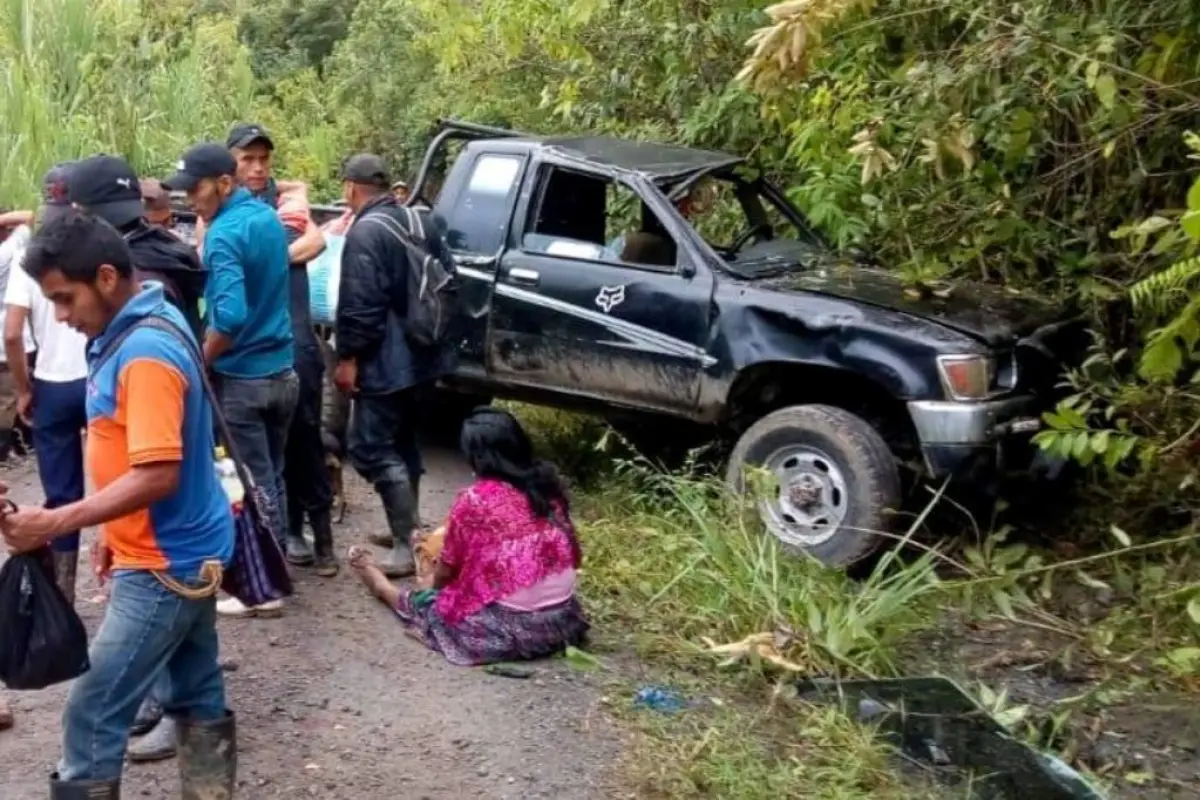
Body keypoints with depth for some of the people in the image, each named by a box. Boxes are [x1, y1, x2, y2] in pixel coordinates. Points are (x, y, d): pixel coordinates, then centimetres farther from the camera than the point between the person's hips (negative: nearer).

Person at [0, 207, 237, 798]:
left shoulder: (146, 352, -24)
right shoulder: (130, 334, 7)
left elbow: (158, 476, -28)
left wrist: (55, 523, -26)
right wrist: (113, 528, 18)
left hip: (163, 565, -10)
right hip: (186, 551, 10)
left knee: (92, 715, -2)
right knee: (200, 696, 17)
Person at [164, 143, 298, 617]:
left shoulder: (225, 234, -19)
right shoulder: (268, 218, 7)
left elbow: (231, 315, -29)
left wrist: (201, 361, -15)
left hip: (242, 378, -8)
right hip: (281, 371, 8)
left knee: (253, 484, 1)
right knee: (272, 477, 17)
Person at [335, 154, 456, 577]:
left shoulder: (365, 231, -16)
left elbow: (360, 304, -22)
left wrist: (348, 357, -16)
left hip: (385, 360, -10)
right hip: (419, 354, 10)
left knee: (371, 447, -5)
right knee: (402, 442, 20)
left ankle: (410, 545, -7)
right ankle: (407, 530, 29)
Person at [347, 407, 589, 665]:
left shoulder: (474, 499, -12)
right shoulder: (547, 484, 2)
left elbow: (446, 571, 0)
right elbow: (573, 556, 10)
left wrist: (435, 585, 23)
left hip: (509, 627, -5)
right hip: (563, 619, 5)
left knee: (428, 602, 22)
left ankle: (382, 586, 47)